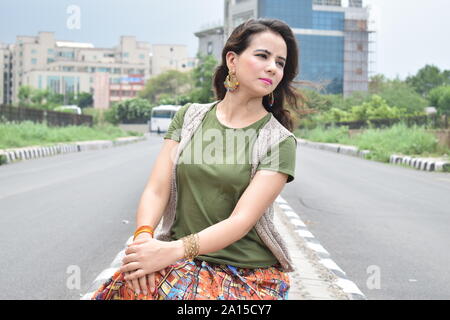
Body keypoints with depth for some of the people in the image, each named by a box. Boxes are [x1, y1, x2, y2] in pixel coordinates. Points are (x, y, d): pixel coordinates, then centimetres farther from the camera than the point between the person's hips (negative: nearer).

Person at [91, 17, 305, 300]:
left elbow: (242, 219, -12)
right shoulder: (189, 117, 8)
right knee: (128, 288, -27)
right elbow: (156, 190, 2)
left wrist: (174, 250, -24)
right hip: (183, 264, 2)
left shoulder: (281, 142, -2)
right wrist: (143, 236, -19)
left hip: (248, 274, -2)